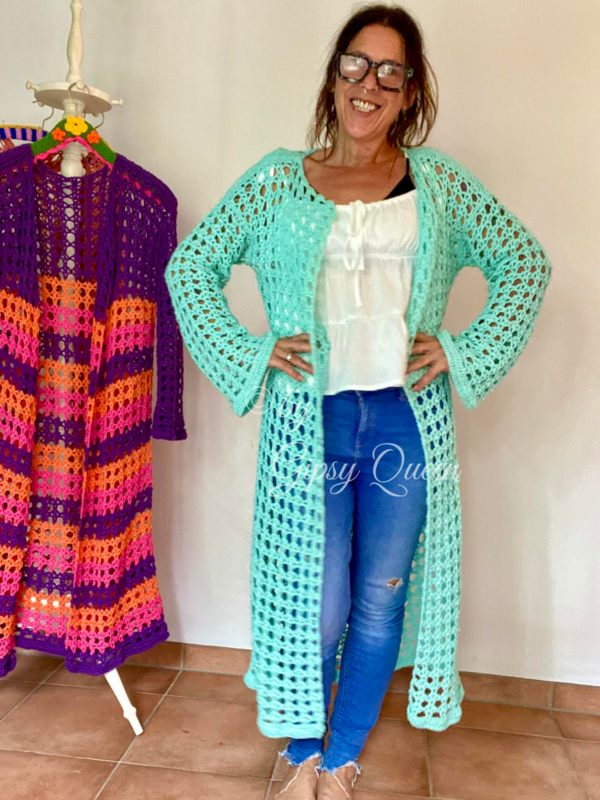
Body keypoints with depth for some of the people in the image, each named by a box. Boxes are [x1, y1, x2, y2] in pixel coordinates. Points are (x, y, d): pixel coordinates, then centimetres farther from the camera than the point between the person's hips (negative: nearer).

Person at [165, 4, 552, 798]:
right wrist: (250, 354, -3)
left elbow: (527, 261, 11)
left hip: (408, 420, 2)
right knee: (316, 606, 5)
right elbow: (189, 266, 7)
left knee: (381, 604, 11)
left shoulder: (439, 181, 6)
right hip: (310, 419, -1)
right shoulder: (278, 180, 4)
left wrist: (465, 353, 1)